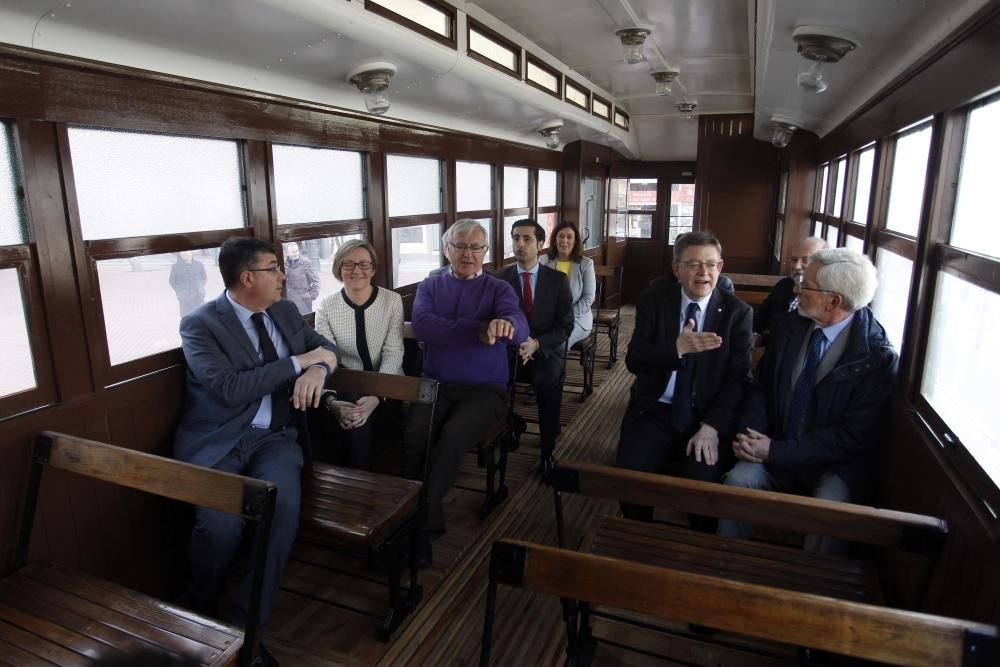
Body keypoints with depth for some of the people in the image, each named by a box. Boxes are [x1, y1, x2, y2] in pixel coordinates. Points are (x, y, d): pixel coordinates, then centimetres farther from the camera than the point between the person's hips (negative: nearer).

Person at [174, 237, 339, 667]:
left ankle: (248, 629, -10)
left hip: (275, 437, 4)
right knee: (221, 522, -29)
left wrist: (318, 367, -6)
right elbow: (229, 389, -17)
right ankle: (201, 616, 5)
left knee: (283, 509, -27)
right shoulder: (199, 324, -5)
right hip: (218, 441, -3)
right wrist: (298, 361, -12)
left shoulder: (286, 311, 14)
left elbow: (326, 346, 20)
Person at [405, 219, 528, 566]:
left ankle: (420, 523, -12)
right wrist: (479, 331, -19)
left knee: (452, 438, -29)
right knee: (413, 436, -27)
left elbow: (520, 330, -16)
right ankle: (424, 520, -7)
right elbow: (421, 325, -12)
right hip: (436, 384, 2)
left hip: (484, 389, -1)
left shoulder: (499, 289, 5)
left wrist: (505, 324, -42)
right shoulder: (430, 285, 10)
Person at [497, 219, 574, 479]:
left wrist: (536, 344, -19)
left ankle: (547, 452, -16)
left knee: (548, 383, -33)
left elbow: (565, 325, -2)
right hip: (510, 350, 1)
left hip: (546, 351, -1)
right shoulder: (500, 279, 5)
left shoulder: (558, 280, 3)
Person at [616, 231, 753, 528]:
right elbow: (634, 360, -8)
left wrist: (712, 426, -18)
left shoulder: (737, 312, 0)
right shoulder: (653, 301, 1)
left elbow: (739, 378, -5)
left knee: (704, 481, -23)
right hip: (654, 412, 1)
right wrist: (677, 348, -26)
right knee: (629, 474, -20)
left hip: (708, 417, 0)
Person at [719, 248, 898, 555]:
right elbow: (761, 386, 9)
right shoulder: (791, 327, 1)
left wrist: (776, 451, -19)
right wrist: (751, 432, -11)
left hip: (837, 463, -3)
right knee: (738, 479, -23)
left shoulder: (878, 356, -14)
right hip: (774, 446, 4)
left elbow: (855, 436, -15)